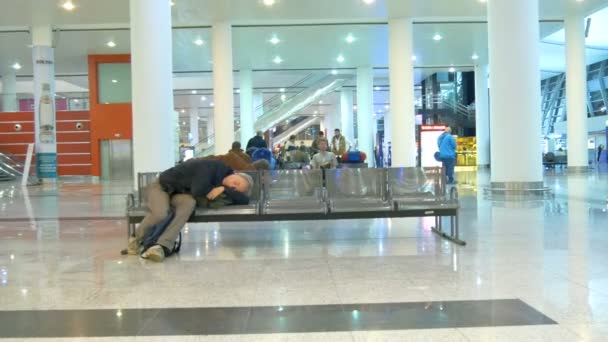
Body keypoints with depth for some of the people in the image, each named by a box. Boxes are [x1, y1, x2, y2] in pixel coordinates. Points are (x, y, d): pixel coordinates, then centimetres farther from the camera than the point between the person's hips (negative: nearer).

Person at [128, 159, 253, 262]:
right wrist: (212, 189, -16)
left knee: (190, 202, -32)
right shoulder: (216, 167, -26)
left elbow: (245, 200, -15)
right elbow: (197, 191, -33)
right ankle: (137, 238, -3)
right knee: (160, 214, -34)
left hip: (179, 194, 5)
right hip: (162, 186, -5)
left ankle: (163, 246, -39)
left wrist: (224, 189, -26)